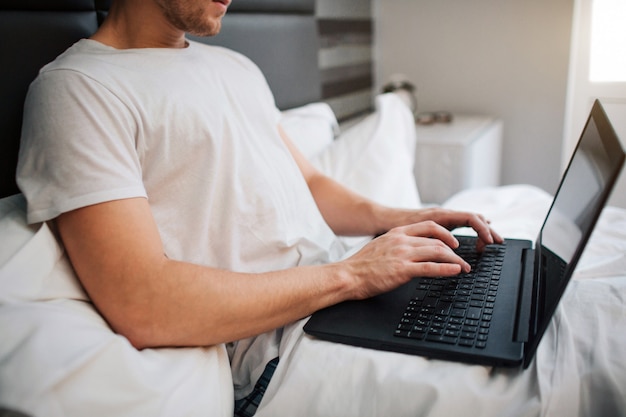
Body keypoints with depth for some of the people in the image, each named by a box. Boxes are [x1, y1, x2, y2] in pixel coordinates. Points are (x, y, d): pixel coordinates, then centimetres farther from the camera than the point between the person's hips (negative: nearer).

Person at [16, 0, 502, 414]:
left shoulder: (236, 65, 18)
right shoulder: (75, 88, -10)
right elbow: (141, 307, -22)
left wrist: (387, 218, 1)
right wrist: (348, 275, -19)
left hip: (342, 291, 8)